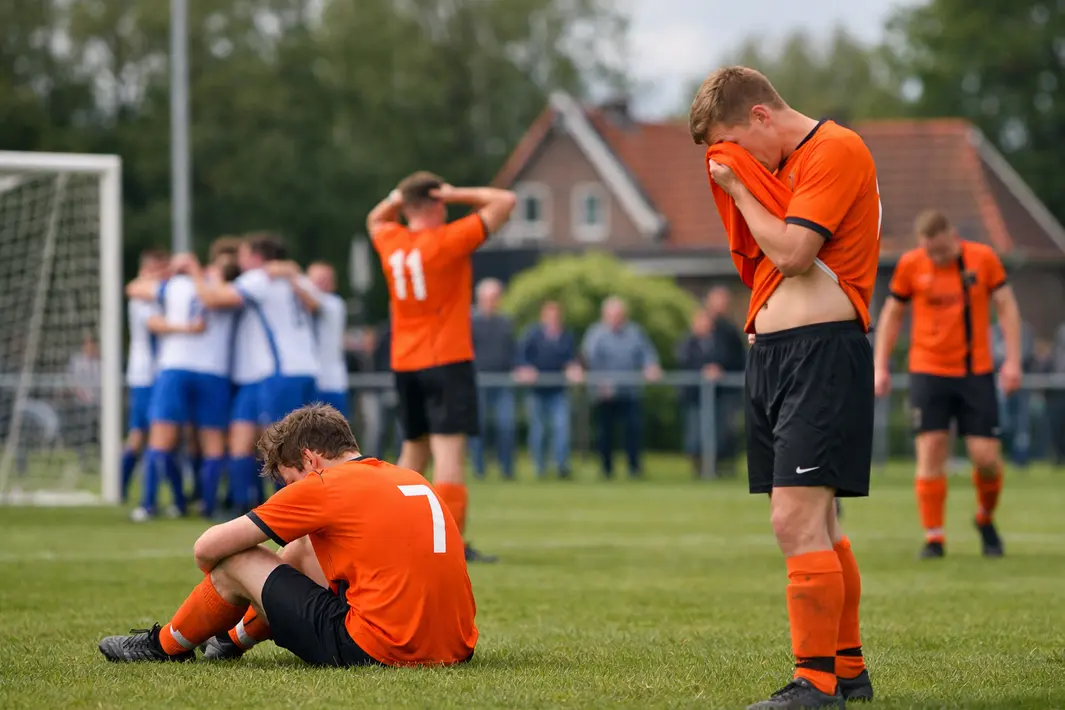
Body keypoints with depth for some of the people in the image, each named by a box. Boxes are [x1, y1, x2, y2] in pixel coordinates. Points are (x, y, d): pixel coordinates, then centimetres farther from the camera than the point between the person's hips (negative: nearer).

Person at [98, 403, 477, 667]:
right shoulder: (410, 478, 15)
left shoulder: (324, 485, -5)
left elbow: (208, 548, 0)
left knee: (239, 561, 9)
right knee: (303, 549, 29)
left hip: (377, 650, -8)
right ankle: (235, 638, 49)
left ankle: (166, 645, 33)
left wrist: (219, 578, 23)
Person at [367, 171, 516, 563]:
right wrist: (456, 194, -3)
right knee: (449, 448, -12)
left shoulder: (390, 241, 5)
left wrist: (398, 197, 14)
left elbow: (375, 219, 31)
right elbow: (505, 201, -7)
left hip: (404, 365, 6)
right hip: (447, 361, -6)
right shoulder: (449, 239, -10)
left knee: (413, 449, 16)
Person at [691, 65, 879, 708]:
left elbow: (792, 252, -19)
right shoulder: (782, 165, 20)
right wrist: (734, 188, 3)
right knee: (819, 526, 15)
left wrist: (739, 188, -6)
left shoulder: (836, 150, -10)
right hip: (772, 352, 10)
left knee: (797, 522, -15)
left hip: (823, 349, -10)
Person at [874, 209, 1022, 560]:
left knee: (987, 457, -4)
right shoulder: (910, 265, -2)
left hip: (977, 372, 0)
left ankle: (986, 519, 24)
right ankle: (933, 538, -1)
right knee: (930, 452, -8)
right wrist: (881, 367, 6)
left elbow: (1007, 306, 4)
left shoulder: (983, 258, -3)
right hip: (928, 370, 0)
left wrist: (1013, 360, -3)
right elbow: (892, 313, 9)